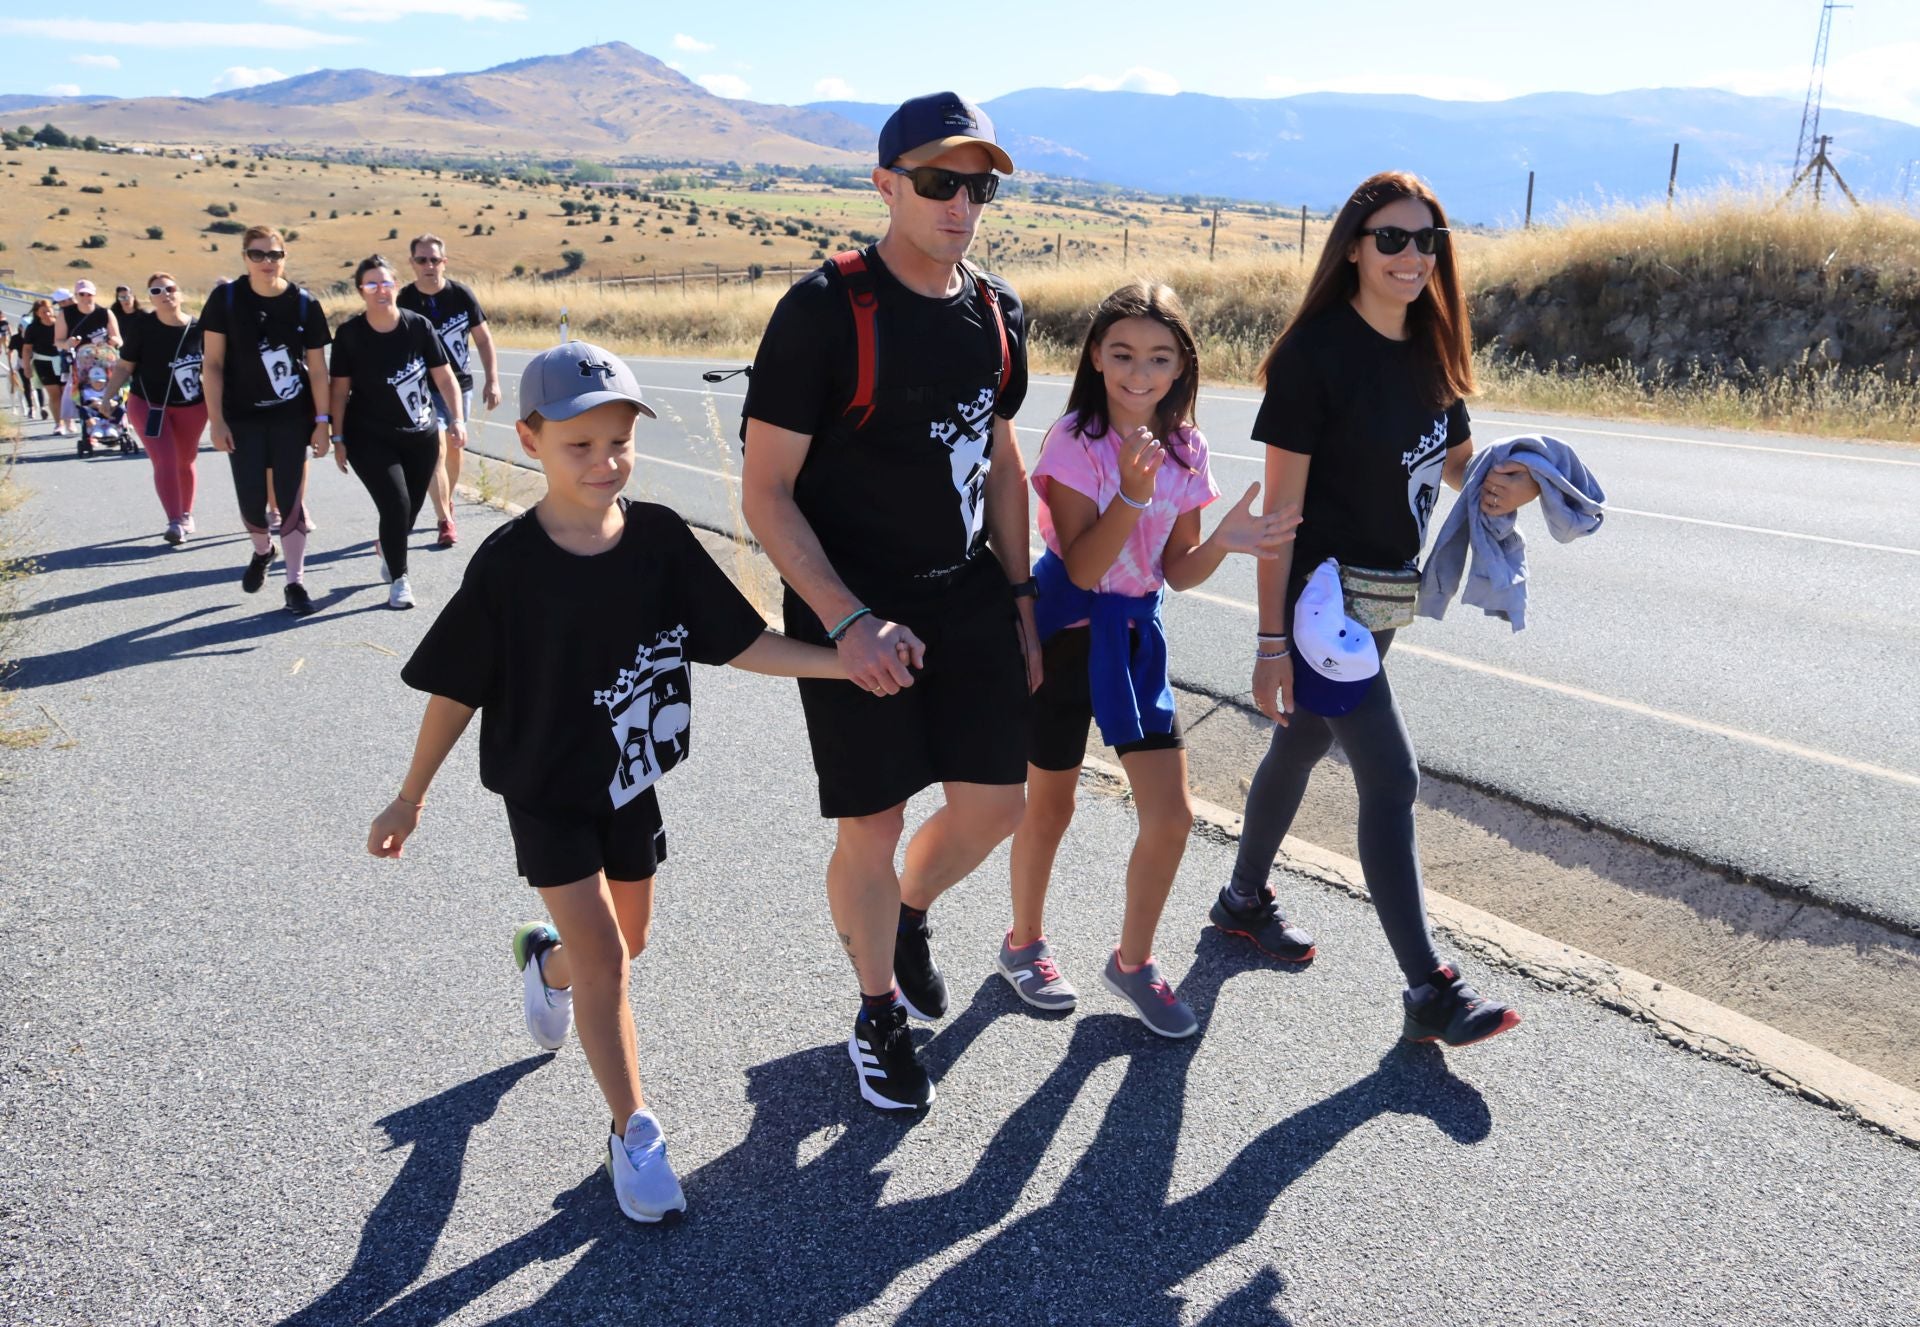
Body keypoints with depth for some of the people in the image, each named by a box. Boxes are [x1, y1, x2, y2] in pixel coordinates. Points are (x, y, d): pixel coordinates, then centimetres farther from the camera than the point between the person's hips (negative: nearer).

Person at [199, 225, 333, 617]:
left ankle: (296, 582, 10)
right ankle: (262, 551, 36)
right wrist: (216, 420, -8)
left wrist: (323, 421, -4)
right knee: (251, 501, 3)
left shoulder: (304, 304, -6)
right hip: (243, 417, 1)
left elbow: (317, 368, -1)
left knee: (291, 499, -1)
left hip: (291, 416, 0)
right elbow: (213, 364, -3)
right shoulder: (226, 299, -6)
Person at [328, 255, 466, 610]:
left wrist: (457, 418, -15)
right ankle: (399, 580, 5)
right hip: (369, 438, -2)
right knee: (396, 504, -15)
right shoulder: (349, 333, -8)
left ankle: (387, 549, 46)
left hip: (420, 437, 2)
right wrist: (338, 438, -3)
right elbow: (340, 388, -3)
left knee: (411, 508, 11)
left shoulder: (418, 326, -7)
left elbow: (444, 376, -4)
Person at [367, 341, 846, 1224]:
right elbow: (456, 689, -9)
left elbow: (738, 641, -10)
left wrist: (843, 661, -20)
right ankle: (633, 1133, 8)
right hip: (545, 787, -4)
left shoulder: (659, 538, -12)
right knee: (602, 952, -8)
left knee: (627, 941, 18)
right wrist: (411, 797, -3)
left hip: (629, 778, 4)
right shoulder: (508, 564, -18)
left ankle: (546, 958, 53)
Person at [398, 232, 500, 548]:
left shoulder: (461, 294, -7)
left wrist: (492, 381, -5)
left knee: (456, 448, 14)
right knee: (436, 450, -12)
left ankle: (448, 503, 36)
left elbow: (483, 338, 0)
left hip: (460, 384, 3)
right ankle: (446, 521, -7)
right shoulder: (404, 301, -11)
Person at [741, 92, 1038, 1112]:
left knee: (993, 804, 7)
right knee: (873, 827, 2)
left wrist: (1020, 600, 12)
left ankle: (908, 918, 41)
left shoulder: (997, 312, 5)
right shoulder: (824, 311, -15)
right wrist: (848, 622, -23)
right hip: (856, 615, -5)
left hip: (969, 599, 6)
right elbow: (766, 493, -15)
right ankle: (879, 1018, 28)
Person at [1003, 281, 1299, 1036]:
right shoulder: (1074, 442, -16)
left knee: (1171, 816, 2)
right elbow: (1082, 568, -21)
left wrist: (1225, 542, -17)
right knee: (1049, 807, 11)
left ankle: (1133, 962, 24)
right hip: (1066, 632, -5)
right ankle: (1024, 945, 35)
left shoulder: (1183, 450, 0)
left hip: (1137, 633, 5)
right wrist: (1132, 491, -33)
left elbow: (1177, 572, 2)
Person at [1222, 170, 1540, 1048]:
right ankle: (1430, 993, -2)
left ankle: (1245, 901, 40)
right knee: (1390, 776, -10)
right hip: (1320, 591, -8)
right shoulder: (1316, 350, -16)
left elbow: (1455, 459, 18)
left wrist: (1514, 481, -8)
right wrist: (1271, 640, -18)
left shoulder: (1430, 350, 7)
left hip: (1384, 593, 8)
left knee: (1303, 745, 20)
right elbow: (1282, 501, -17)